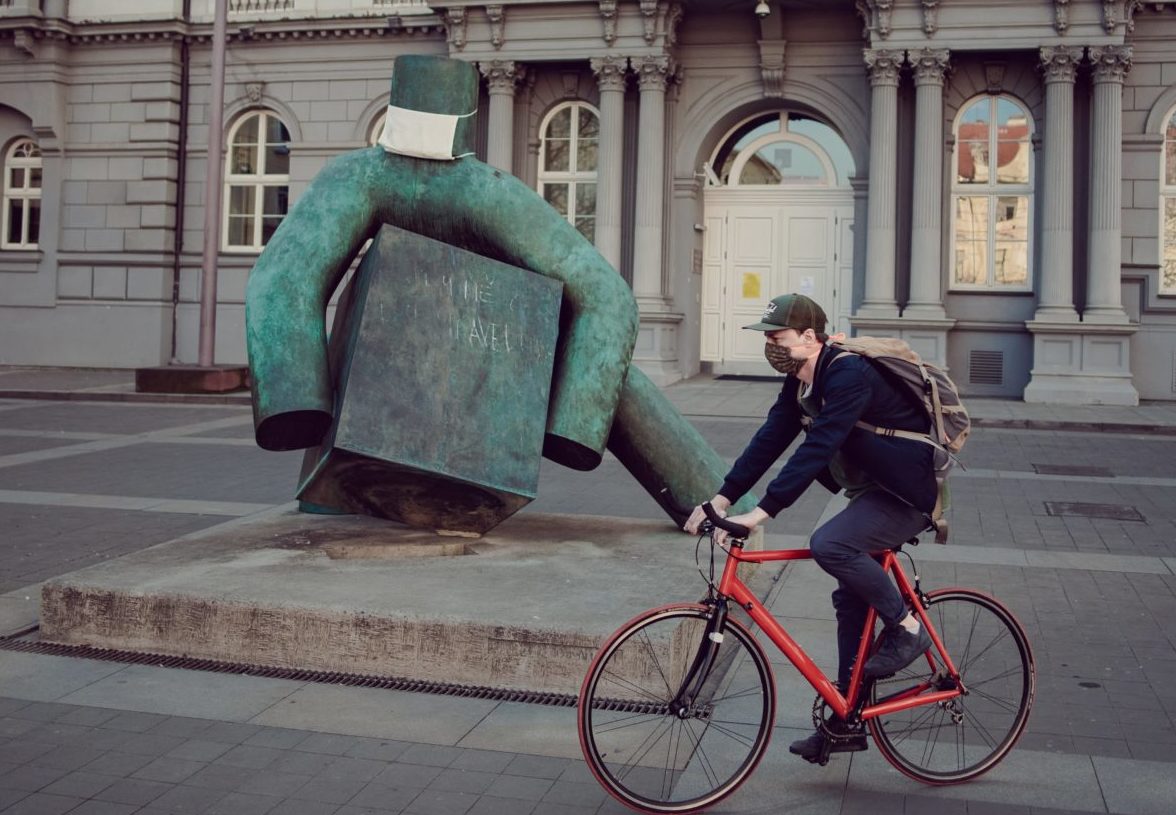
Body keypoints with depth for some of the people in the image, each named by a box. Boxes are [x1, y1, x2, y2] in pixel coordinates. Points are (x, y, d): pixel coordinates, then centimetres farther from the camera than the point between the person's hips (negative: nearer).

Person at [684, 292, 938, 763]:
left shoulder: (848, 375, -25)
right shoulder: (800, 381, 4)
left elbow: (816, 449, -33)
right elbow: (770, 440, 2)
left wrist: (761, 513, -36)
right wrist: (720, 500, -6)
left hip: (908, 495, -10)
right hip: (872, 493, 10)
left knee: (829, 545, -30)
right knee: (851, 602, 9)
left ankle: (907, 629, -8)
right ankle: (847, 724, 17)